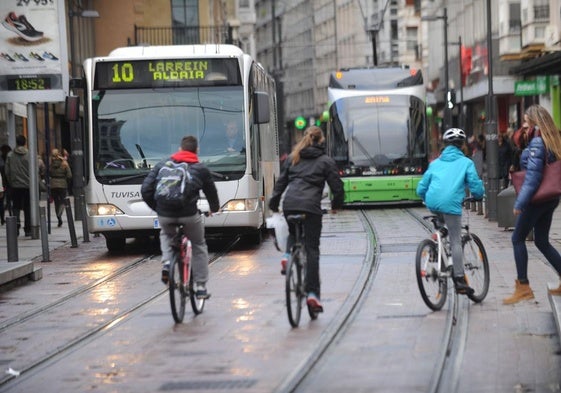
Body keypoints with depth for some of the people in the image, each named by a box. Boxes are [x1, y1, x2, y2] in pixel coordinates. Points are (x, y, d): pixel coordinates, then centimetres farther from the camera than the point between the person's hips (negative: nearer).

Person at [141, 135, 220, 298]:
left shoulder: (162, 165, 14)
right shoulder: (201, 169, 10)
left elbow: (146, 190, 11)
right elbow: (211, 193, 22)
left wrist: (157, 207, 27)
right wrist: (214, 208, 44)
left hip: (165, 215, 2)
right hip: (189, 214, -1)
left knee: (166, 235, 35)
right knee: (199, 247, 20)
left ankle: (166, 263, 9)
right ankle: (201, 287, 18)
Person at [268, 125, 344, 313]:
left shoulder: (292, 158, 18)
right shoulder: (326, 161, 8)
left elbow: (281, 181, 17)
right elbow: (337, 187, 6)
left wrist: (273, 202, 26)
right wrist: (336, 204, 24)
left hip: (289, 204, 3)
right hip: (311, 206, -3)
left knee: (293, 234, 31)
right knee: (312, 249, -1)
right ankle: (312, 293, -7)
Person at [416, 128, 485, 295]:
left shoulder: (435, 163, 24)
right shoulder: (466, 162, 13)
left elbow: (421, 189, 22)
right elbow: (476, 187, 6)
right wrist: (478, 195, 28)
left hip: (432, 203, 4)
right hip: (451, 204, -4)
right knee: (456, 242, -1)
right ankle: (459, 280, -4)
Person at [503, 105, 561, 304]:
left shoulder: (537, 143, -16)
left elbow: (533, 176, -21)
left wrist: (520, 203, -21)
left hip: (537, 199, -9)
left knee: (518, 239, 2)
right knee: (542, 241, 16)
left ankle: (523, 287, 0)